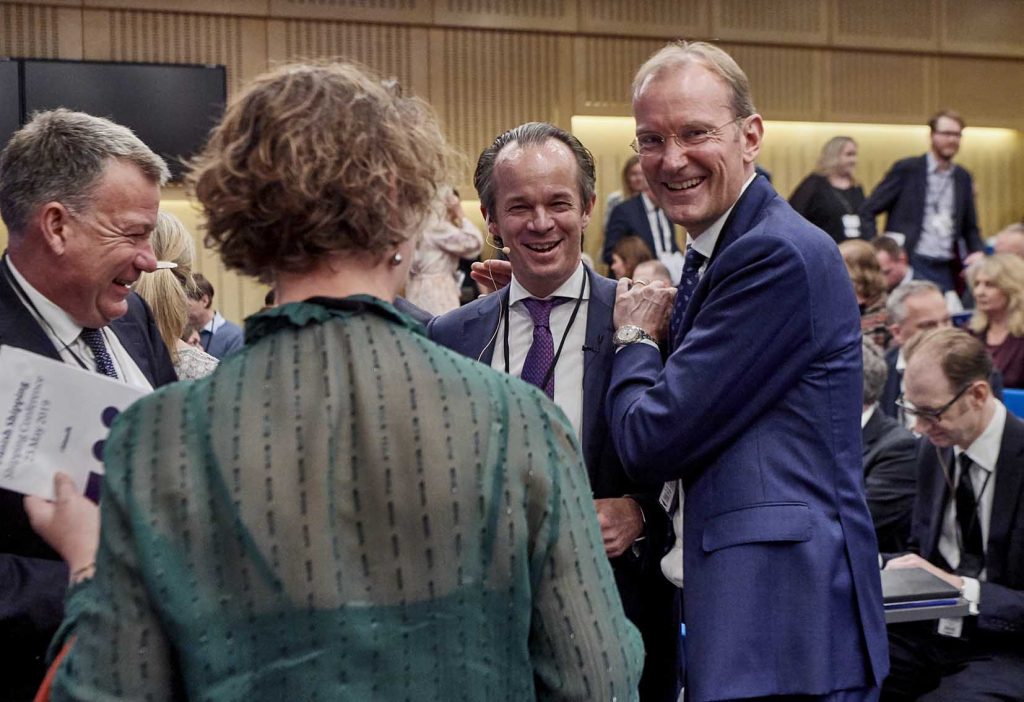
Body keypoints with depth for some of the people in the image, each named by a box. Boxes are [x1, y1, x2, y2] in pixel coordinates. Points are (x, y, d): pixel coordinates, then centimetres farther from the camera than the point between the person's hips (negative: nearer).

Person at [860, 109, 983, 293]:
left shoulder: (963, 177, 13)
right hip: (910, 267, -5)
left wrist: (977, 251, 0)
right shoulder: (906, 169, -1)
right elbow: (867, 212, -3)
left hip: (946, 271, 5)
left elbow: (969, 227, 20)